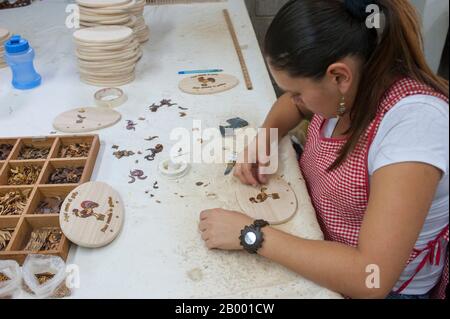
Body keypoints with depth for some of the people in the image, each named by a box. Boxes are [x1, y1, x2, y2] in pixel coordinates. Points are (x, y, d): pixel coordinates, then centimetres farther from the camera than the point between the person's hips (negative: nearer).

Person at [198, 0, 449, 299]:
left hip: (384, 286, -5)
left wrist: (251, 235, -31)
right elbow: (293, 103, 12)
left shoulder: (414, 122, -31)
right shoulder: (354, 75, -11)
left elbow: (373, 279, -34)